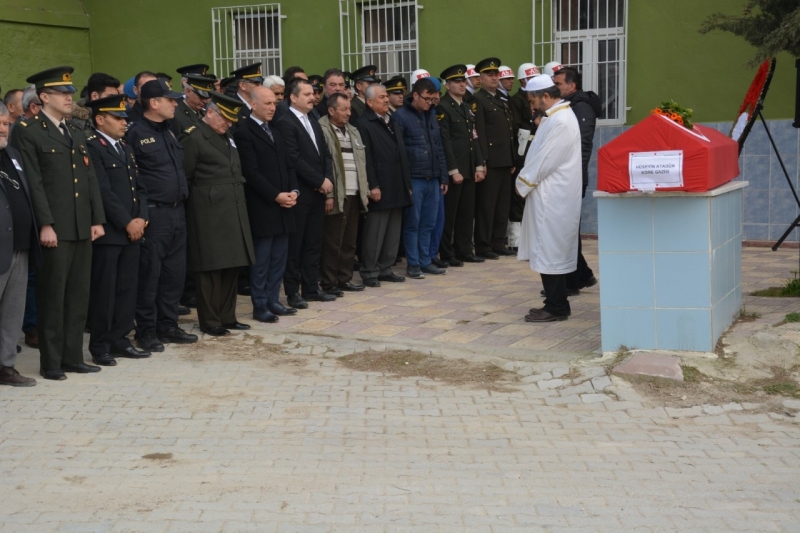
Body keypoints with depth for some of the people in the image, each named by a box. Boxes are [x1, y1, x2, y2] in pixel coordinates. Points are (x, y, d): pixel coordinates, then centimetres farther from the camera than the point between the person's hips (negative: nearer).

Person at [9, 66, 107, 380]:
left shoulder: (77, 134, 19)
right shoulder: (27, 133, -5)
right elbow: (34, 183, -12)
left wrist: (97, 219, 8)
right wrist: (45, 224, -18)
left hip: (82, 228, 7)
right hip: (55, 229, -7)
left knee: (78, 295, 10)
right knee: (52, 296, 0)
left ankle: (73, 357, 18)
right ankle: (50, 363, 7)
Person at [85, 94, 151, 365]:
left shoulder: (126, 149, 18)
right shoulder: (91, 147, -9)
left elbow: (139, 188, 16)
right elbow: (103, 191, -15)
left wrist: (141, 218, 0)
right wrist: (126, 222, -15)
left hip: (133, 230, 8)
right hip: (108, 231, -8)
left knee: (127, 288, 9)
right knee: (104, 290, -2)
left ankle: (119, 340, 18)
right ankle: (99, 346, 6)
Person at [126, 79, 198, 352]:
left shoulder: (169, 131, 15)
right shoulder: (135, 133, -10)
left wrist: (182, 197, 17)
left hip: (177, 211, 8)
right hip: (153, 214, -8)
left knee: (175, 272, 12)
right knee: (150, 274, -1)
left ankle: (167, 325, 22)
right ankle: (146, 331, 8)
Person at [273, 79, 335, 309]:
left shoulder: (314, 123, 18)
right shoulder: (285, 123, -10)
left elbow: (325, 155, 16)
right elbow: (295, 159, -17)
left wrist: (327, 179, -2)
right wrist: (320, 181, -14)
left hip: (317, 193, 8)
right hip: (299, 194, -8)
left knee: (314, 244, 11)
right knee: (295, 245, 0)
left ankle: (311, 288, 18)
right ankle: (293, 292, 6)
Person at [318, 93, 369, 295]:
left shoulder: (353, 131, 17)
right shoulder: (322, 131, -8)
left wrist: (365, 190, 13)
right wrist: (327, 194, -17)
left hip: (354, 195, 7)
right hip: (336, 196, -7)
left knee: (350, 241, 11)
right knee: (333, 242, -2)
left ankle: (345, 278, 20)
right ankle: (329, 282, 6)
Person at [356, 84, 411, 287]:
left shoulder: (391, 121, 17)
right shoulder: (364, 124, -8)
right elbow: (366, 159, -15)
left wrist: (407, 183, 14)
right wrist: (372, 186, -19)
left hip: (397, 189, 8)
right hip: (379, 189, -8)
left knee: (393, 233, 11)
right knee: (374, 233, -1)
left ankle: (385, 269, 21)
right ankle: (369, 272, 7)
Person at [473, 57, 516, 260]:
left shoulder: (501, 102, 20)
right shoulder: (478, 100, -6)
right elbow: (479, 133, -14)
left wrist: (512, 161, 16)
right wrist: (482, 161, -19)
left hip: (505, 162, 8)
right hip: (490, 162, -8)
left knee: (503, 205, 11)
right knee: (486, 205, -3)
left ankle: (498, 243, 18)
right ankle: (483, 246, 2)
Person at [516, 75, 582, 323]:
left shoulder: (560, 121, -18)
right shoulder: (556, 116, 15)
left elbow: (544, 159, -20)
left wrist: (523, 184, -8)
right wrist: (526, 181, 7)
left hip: (552, 198, -10)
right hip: (551, 196, 10)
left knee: (550, 252, -4)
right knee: (554, 252, 14)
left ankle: (555, 307, 2)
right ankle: (556, 304, 21)